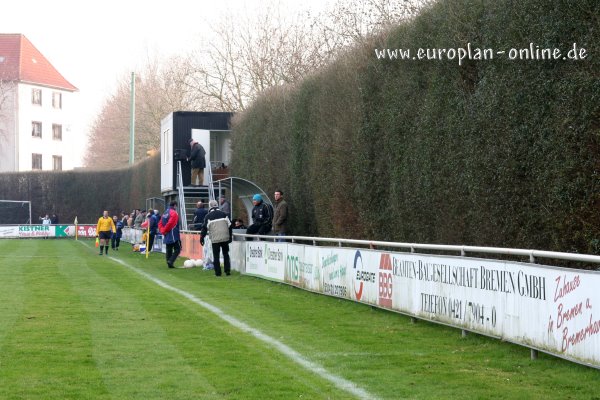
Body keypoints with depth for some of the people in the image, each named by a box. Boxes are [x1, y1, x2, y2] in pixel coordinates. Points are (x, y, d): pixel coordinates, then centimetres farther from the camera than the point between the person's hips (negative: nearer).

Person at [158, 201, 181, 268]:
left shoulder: (165, 213, 14)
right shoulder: (174, 213, -12)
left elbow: (160, 223, 12)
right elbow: (170, 223, -20)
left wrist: (162, 231, 5)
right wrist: (164, 230, -7)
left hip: (166, 236, 8)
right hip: (173, 236, -8)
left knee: (169, 250, 12)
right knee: (177, 249, -4)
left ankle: (169, 264, 12)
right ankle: (171, 261, -18)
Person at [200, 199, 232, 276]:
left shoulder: (208, 216, 0)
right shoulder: (223, 214, 8)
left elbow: (205, 228, -2)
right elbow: (229, 226, 9)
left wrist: (202, 238, 5)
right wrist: (230, 237, 16)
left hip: (215, 239, -2)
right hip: (225, 238, 2)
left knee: (216, 256, 4)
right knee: (226, 254, 13)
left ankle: (218, 272, 2)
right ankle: (227, 270, 9)